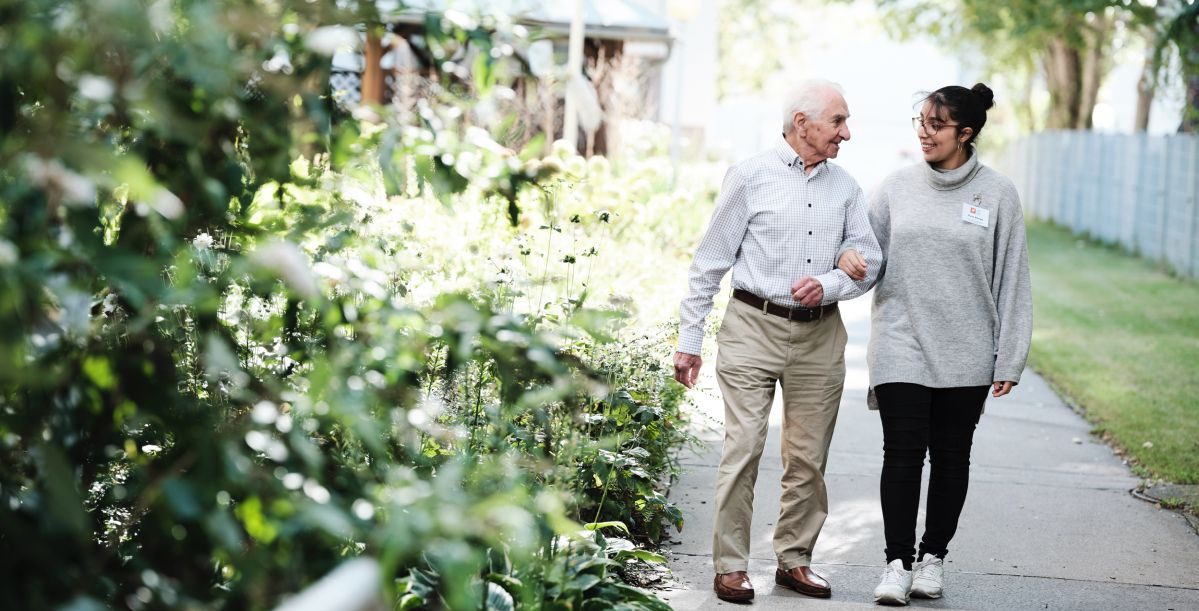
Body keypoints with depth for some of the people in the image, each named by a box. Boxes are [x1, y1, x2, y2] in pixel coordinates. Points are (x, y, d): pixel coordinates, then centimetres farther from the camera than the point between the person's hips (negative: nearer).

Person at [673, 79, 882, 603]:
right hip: (753, 327, -4)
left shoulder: (845, 188, 10)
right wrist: (689, 339, -1)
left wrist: (828, 285, -12)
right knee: (743, 449, -7)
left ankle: (795, 559, 20)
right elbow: (710, 262, 1)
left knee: (809, 457, 7)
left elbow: (868, 261, 9)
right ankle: (731, 565, 2)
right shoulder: (751, 176, -1)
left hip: (819, 337, 4)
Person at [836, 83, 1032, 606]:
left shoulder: (996, 194, -1)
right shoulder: (897, 186, 4)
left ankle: (933, 557, 22)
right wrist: (847, 256, -11)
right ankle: (898, 562, 5)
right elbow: (871, 252, 14)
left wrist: (1009, 359, -2)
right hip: (901, 346, 1)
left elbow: (1011, 279, 0)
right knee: (903, 454, -4)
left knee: (951, 458, 9)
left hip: (965, 355, 0)